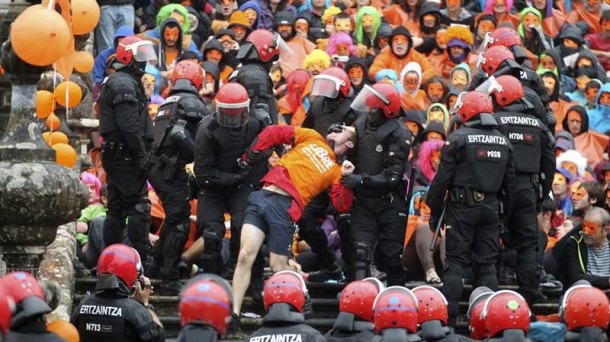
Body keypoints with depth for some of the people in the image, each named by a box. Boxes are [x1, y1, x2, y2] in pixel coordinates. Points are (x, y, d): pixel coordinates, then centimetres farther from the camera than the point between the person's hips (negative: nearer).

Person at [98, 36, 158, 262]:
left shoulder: (114, 83, 21)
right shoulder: (125, 84, -14)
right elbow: (129, 125, -22)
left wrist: (142, 153, 21)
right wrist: (142, 155, -19)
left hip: (115, 156, 11)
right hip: (127, 156, -11)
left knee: (116, 207, 13)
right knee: (138, 207, -11)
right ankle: (140, 258, -14)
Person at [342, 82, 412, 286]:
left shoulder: (399, 135, -12)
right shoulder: (360, 126, 6)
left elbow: (393, 176, -18)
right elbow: (351, 155, 24)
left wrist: (361, 180, -22)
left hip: (390, 202, -4)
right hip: (363, 201, 4)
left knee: (391, 254, 5)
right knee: (360, 253, -8)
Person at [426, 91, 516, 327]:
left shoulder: (459, 139, -8)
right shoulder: (503, 142, 10)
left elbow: (442, 179, -9)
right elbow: (510, 183, 13)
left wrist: (434, 211, -2)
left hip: (462, 207, -4)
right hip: (490, 208, 4)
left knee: (455, 262, -1)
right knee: (487, 264, 8)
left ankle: (449, 318, -5)